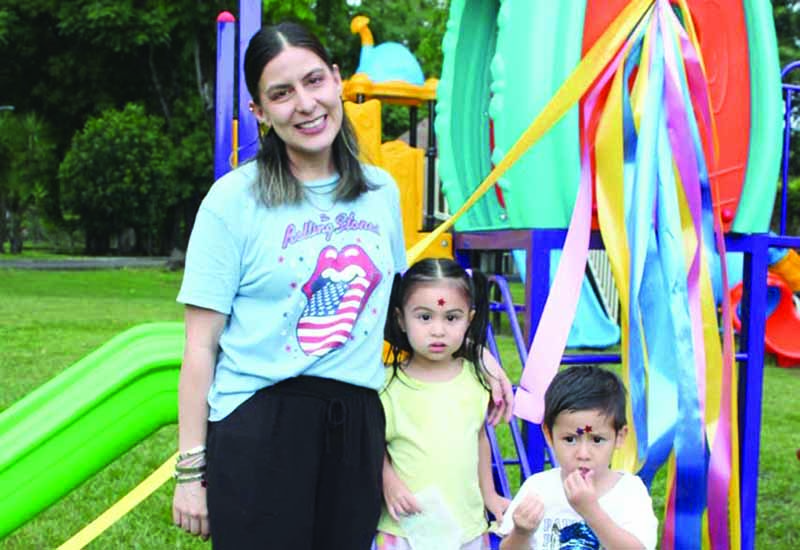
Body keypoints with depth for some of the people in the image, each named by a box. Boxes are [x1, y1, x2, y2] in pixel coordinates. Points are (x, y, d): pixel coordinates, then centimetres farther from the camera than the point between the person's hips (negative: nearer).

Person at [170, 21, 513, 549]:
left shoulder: (382, 190, 10)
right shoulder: (234, 199, -4)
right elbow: (201, 346, -5)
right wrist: (191, 469, -6)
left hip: (355, 425, 4)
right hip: (257, 426, -4)